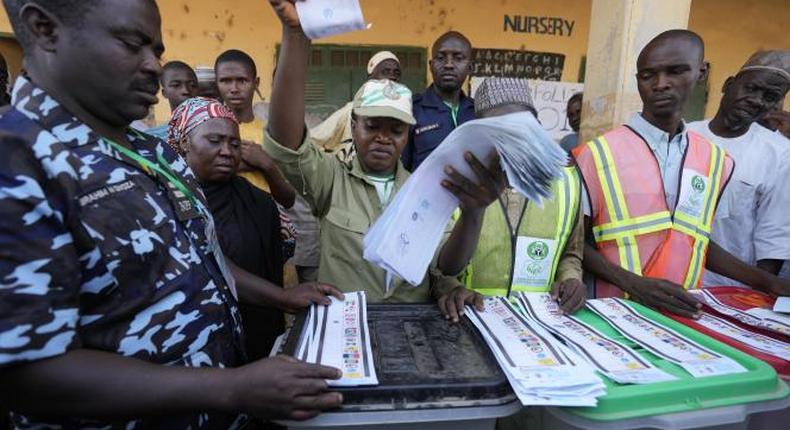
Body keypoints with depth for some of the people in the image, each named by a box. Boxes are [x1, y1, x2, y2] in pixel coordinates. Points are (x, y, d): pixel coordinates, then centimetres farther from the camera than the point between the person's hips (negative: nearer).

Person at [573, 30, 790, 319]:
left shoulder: (716, 161, 6)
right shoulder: (596, 153, -9)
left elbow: (697, 240, 15)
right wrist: (633, 283, -18)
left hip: (682, 312, 5)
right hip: (613, 309, -4)